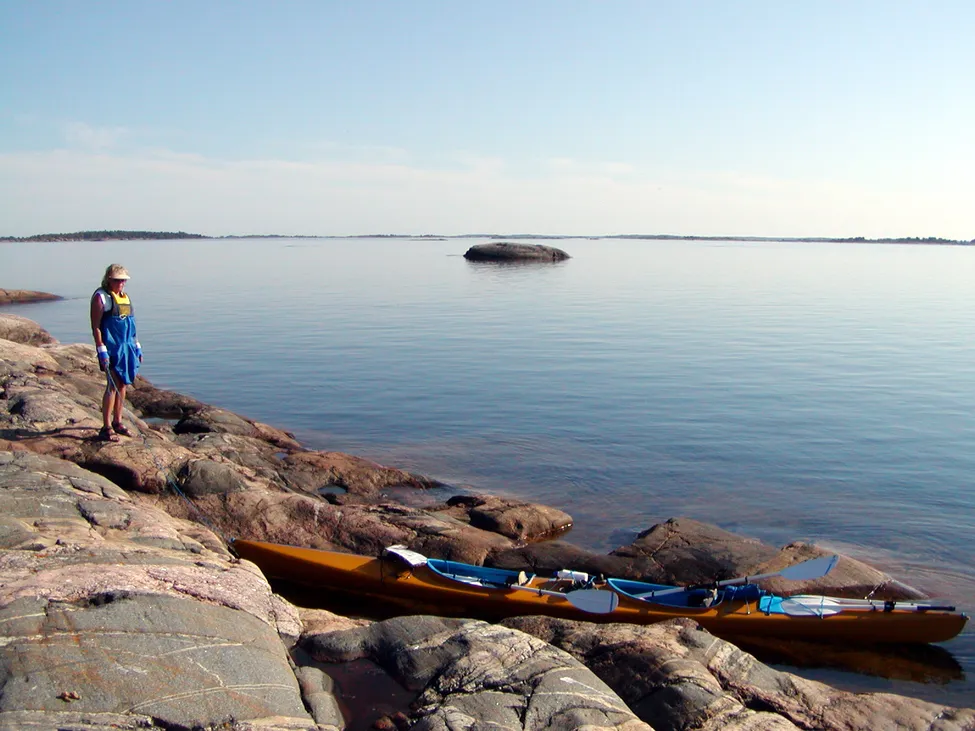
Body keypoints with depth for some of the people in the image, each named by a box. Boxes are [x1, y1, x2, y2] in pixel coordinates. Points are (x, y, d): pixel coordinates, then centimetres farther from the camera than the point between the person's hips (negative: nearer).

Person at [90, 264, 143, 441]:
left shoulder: (125, 297, 17)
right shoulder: (101, 297, -6)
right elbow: (95, 327, -12)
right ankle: (106, 428, -7)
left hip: (127, 348, 8)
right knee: (113, 386, -11)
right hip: (111, 348, -8)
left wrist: (137, 348, 20)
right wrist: (102, 351, -18)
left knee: (122, 385, 11)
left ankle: (117, 422, 21)